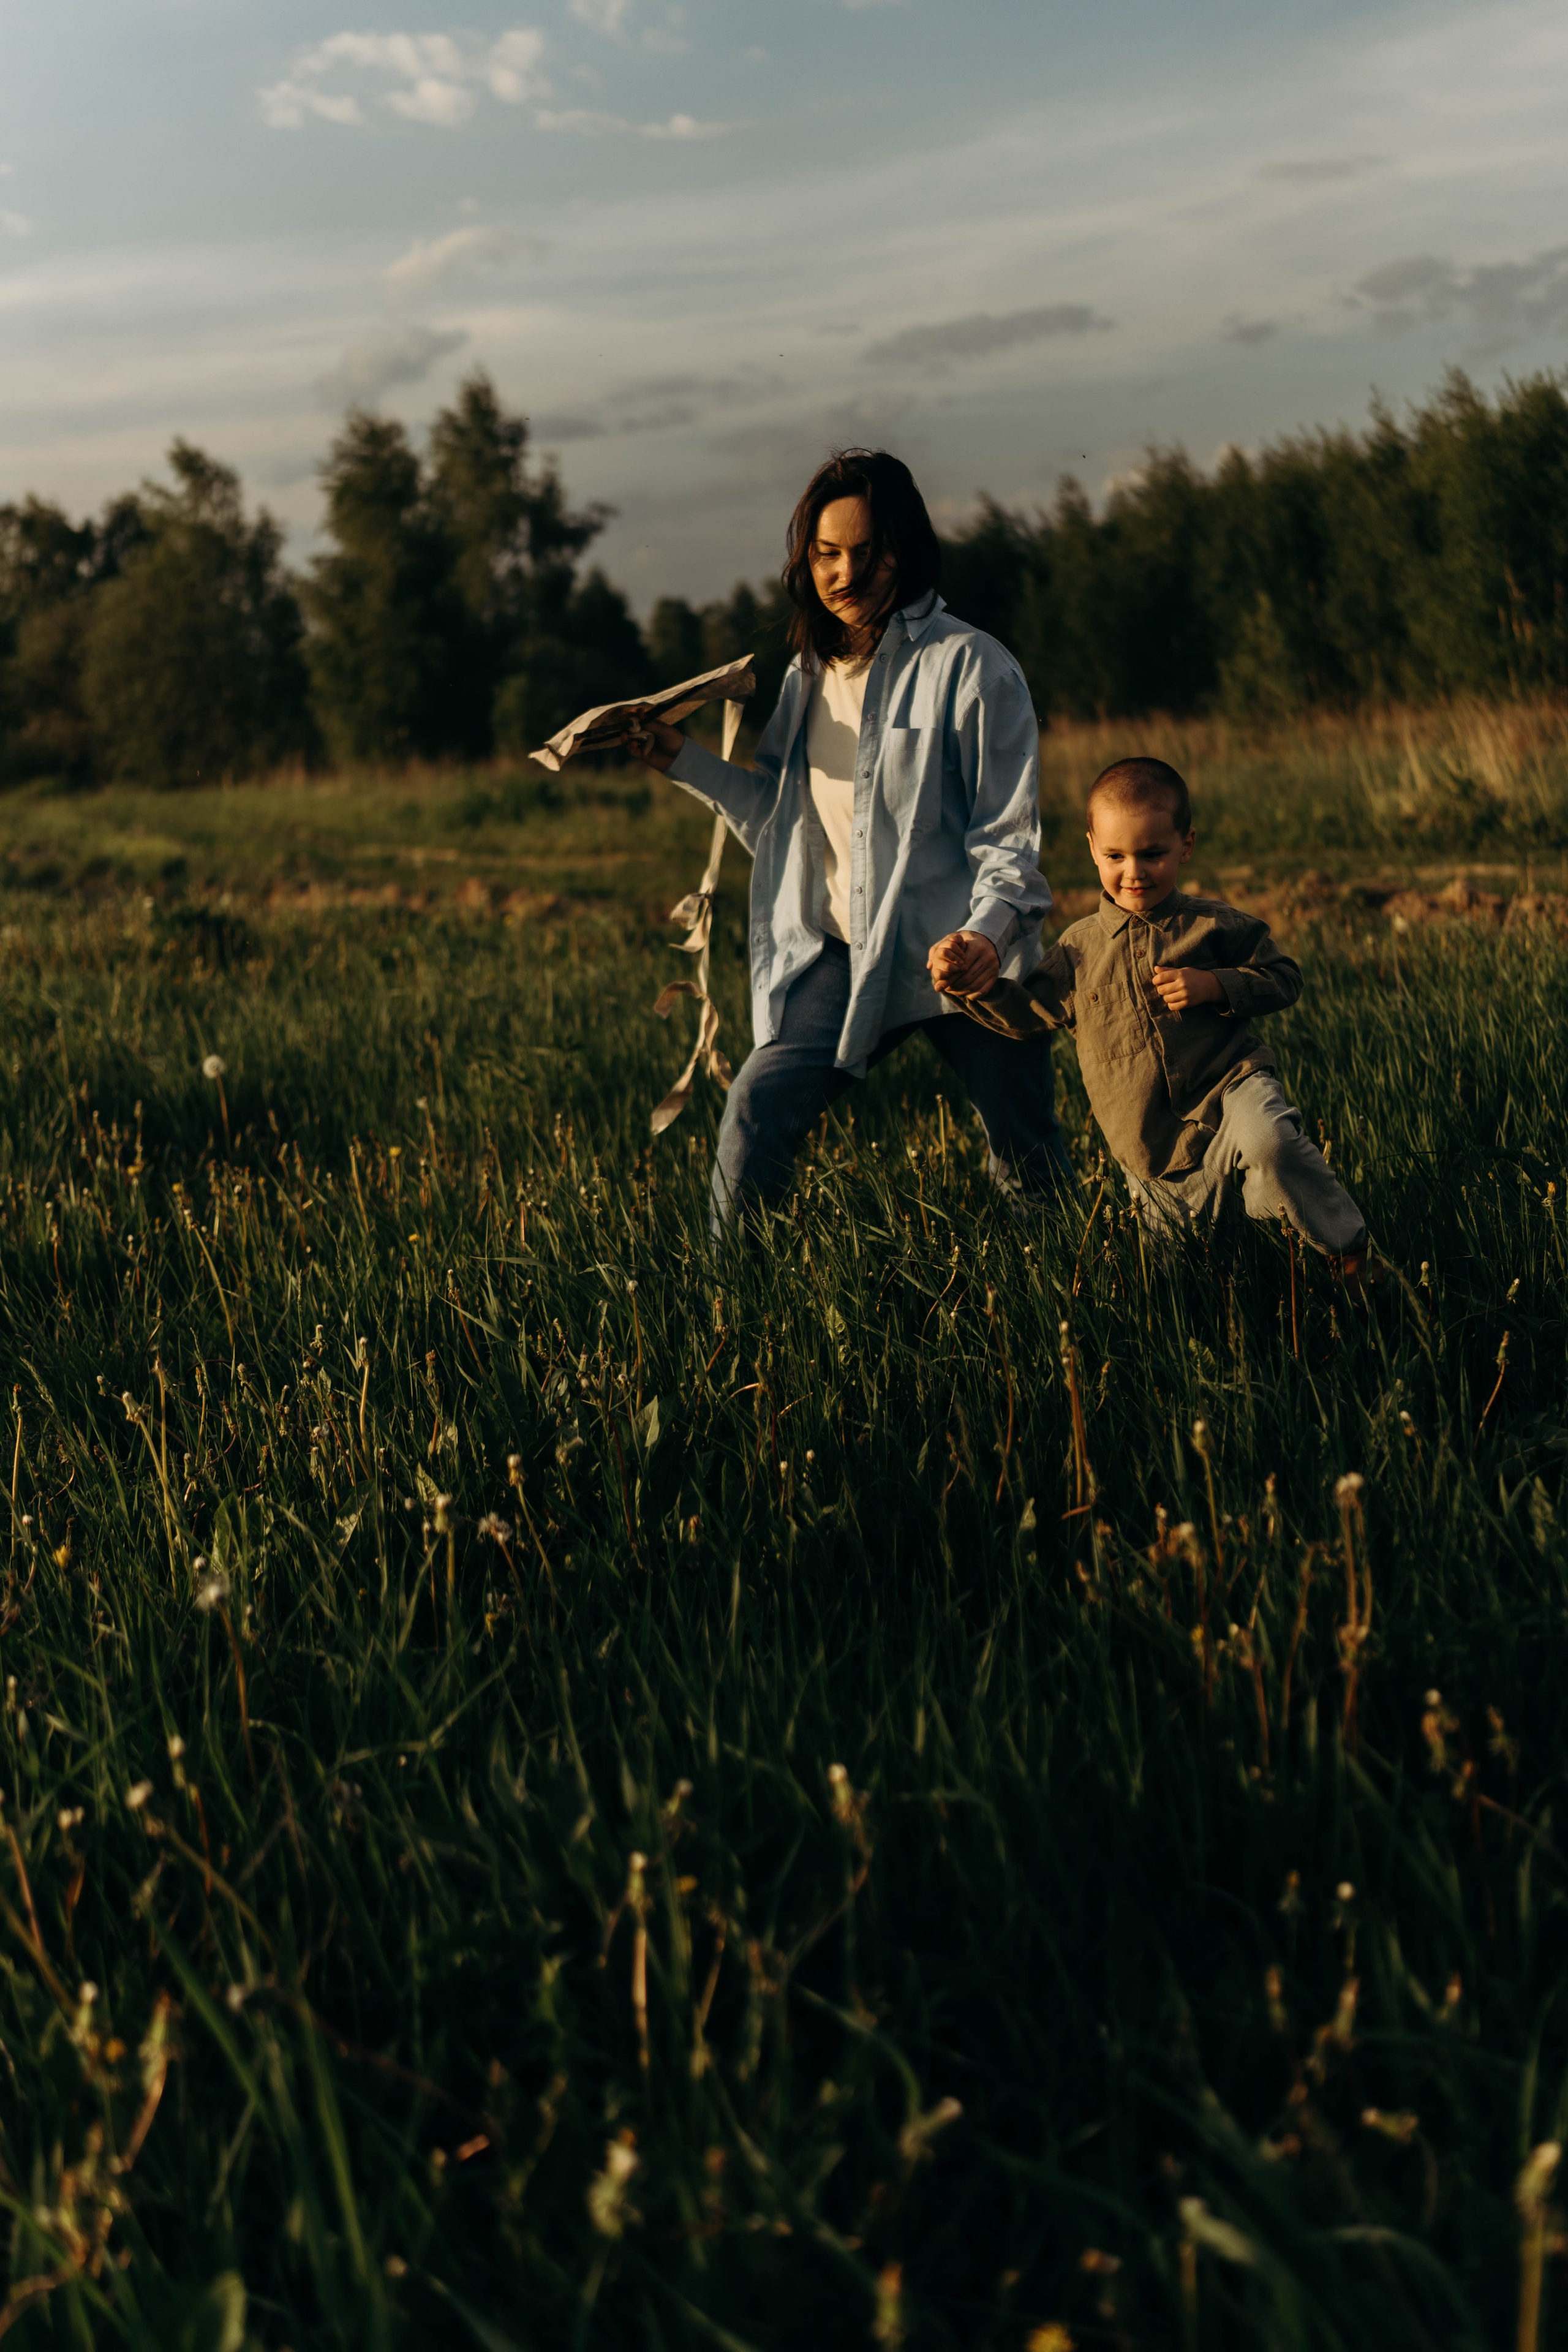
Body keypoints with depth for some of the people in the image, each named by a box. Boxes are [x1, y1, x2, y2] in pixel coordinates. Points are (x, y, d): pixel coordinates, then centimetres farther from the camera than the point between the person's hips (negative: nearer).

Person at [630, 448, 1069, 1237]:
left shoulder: (969, 666, -7)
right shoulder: (810, 674, 12)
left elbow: (1010, 834, -8)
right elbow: (782, 819, 20)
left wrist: (989, 928, -26)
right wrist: (685, 762, 10)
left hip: (958, 959, -4)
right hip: (844, 956, 4)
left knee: (1030, 1171, 5)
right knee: (755, 1110, -16)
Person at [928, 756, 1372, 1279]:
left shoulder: (1212, 926, -1)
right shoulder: (1079, 947, 5)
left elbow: (1284, 979, 2)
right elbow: (1029, 1013, 8)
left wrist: (1213, 985, -15)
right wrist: (974, 985, -11)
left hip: (1229, 1086, -3)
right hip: (1154, 1151, 4)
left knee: (1266, 1140, -37)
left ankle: (1349, 1247, -20)